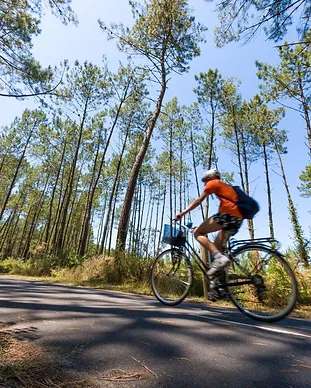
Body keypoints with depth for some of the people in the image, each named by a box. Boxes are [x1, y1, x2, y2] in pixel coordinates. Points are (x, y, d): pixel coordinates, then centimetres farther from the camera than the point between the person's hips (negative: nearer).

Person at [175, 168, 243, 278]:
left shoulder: (213, 183, 10)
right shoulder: (227, 186, 35)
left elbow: (199, 200, -2)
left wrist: (183, 213, -4)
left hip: (228, 214, -9)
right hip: (238, 218, 9)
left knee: (198, 232, -4)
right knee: (216, 246, 17)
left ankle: (219, 257, -20)